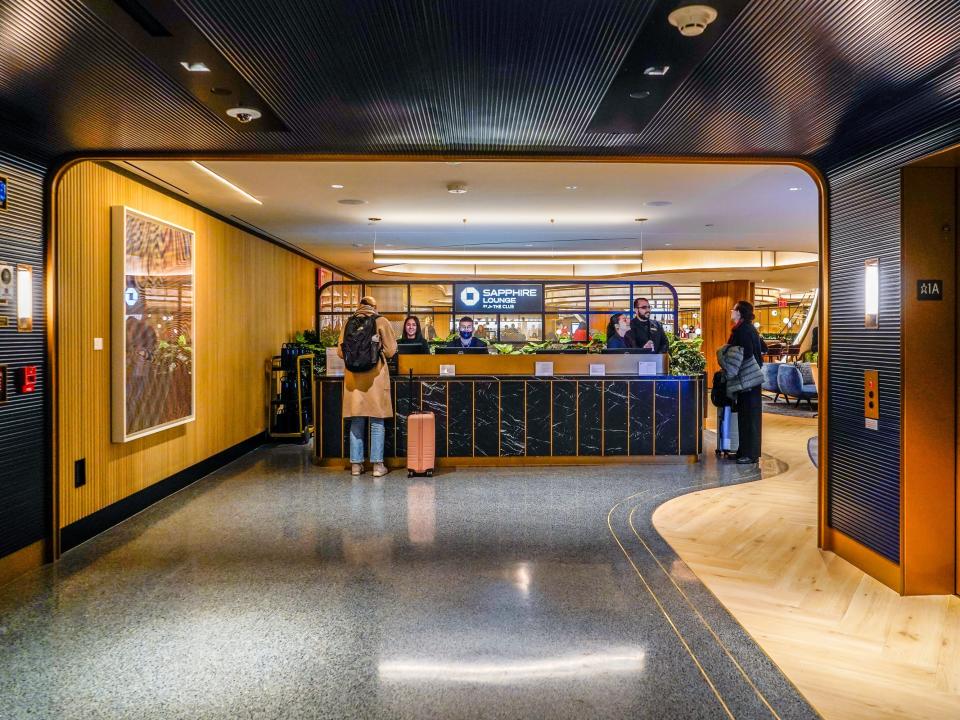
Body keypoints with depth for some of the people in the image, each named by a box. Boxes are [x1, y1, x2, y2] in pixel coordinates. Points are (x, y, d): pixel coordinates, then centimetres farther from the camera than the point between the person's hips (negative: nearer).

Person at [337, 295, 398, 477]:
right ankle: (377, 465, 5)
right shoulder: (381, 321, 0)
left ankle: (356, 464, 13)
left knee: (356, 422, 9)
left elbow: (340, 351, 8)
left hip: (354, 377, 3)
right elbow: (391, 351, 0)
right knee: (377, 422, 4)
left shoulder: (349, 322, 7)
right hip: (375, 376, -3)